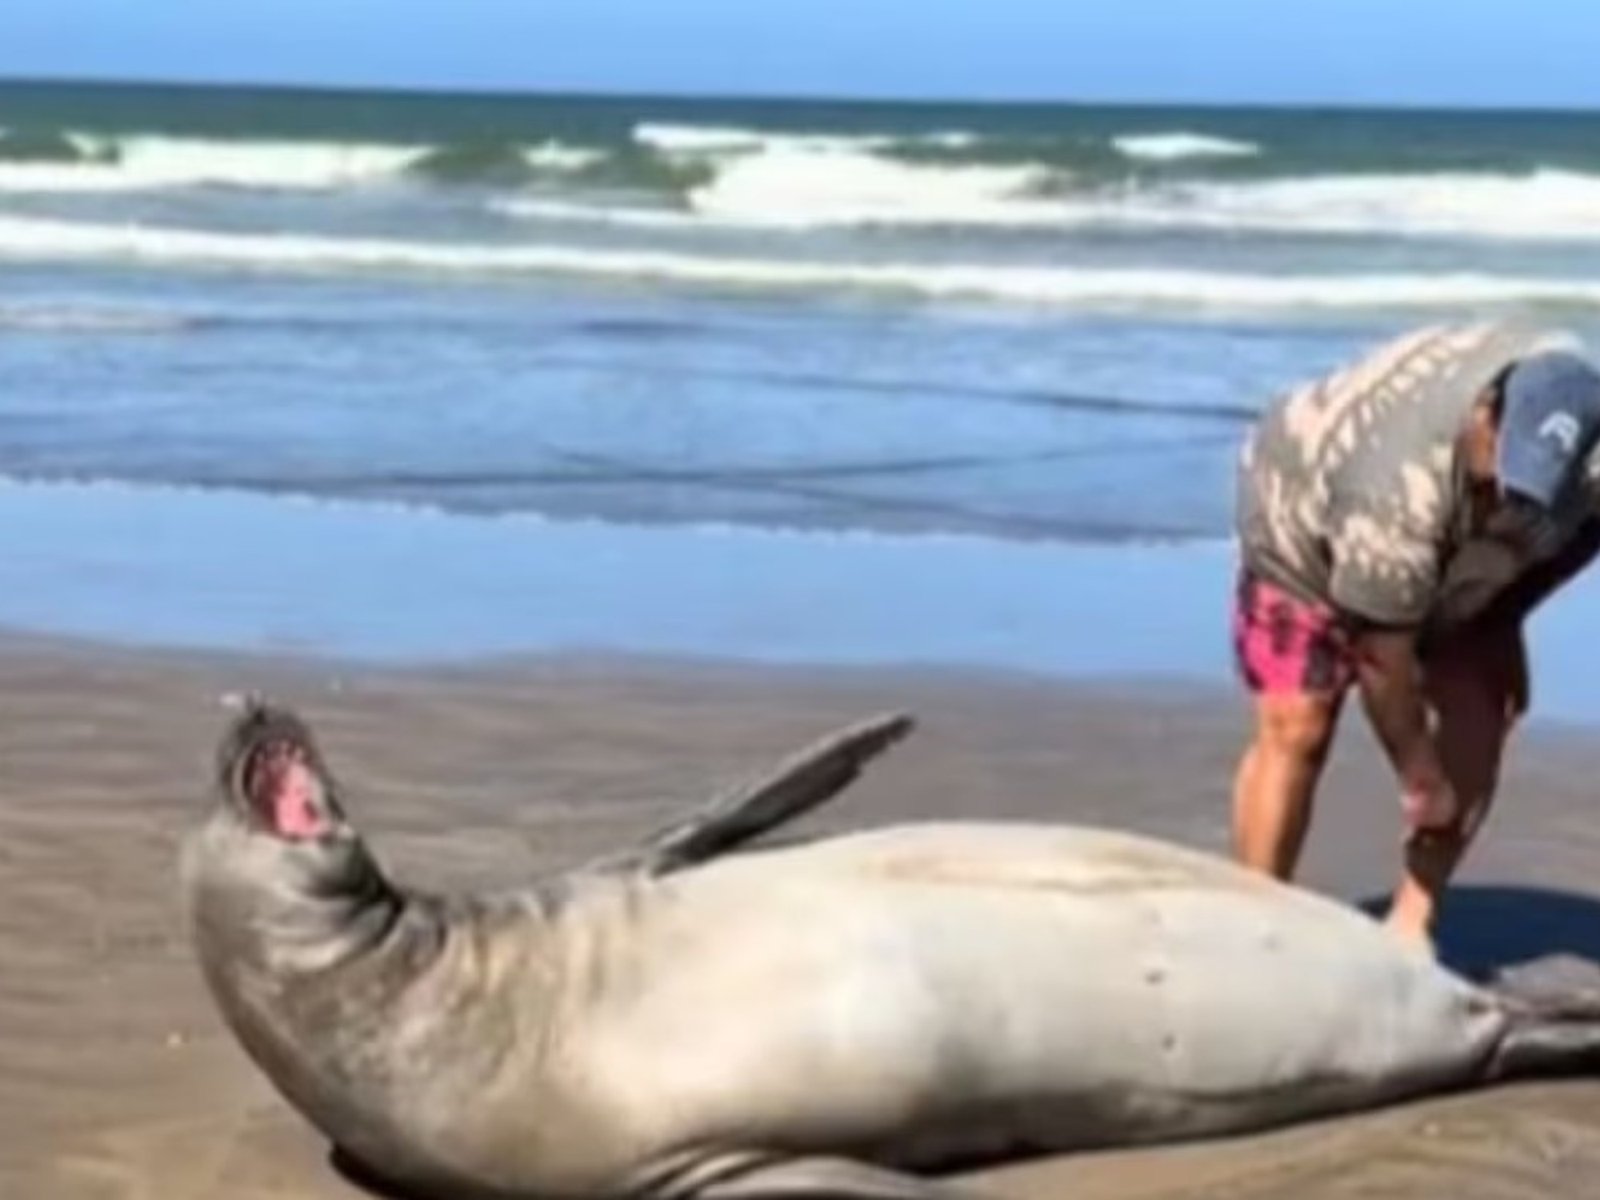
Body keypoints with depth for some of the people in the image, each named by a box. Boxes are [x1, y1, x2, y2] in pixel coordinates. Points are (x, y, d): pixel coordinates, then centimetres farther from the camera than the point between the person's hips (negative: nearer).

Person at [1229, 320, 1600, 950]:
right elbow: (1382, 659, -33)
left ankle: (1411, 923, -1)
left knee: (1481, 705, -7)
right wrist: (1419, 777, -23)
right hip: (1304, 520, -6)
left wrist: (1502, 629, -2)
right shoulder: (1402, 490, -45)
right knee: (1294, 727, -17)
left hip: (1452, 558, 6)